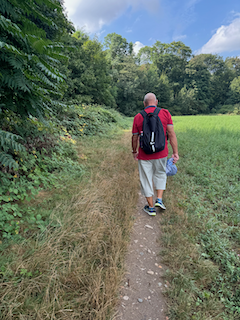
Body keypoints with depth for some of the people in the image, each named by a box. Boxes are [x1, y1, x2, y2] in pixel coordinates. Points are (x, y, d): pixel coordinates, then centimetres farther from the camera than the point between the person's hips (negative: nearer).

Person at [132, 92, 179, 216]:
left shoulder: (138, 117, -3)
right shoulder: (165, 113, -3)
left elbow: (135, 138, 3)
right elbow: (171, 134, -7)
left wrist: (134, 151, 19)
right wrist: (175, 152, -2)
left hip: (144, 155, -1)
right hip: (161, 154, 1)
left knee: (146, 180, 11)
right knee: (160, 175, 26)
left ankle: (151, 208, 21)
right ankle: (159, 199, 17)